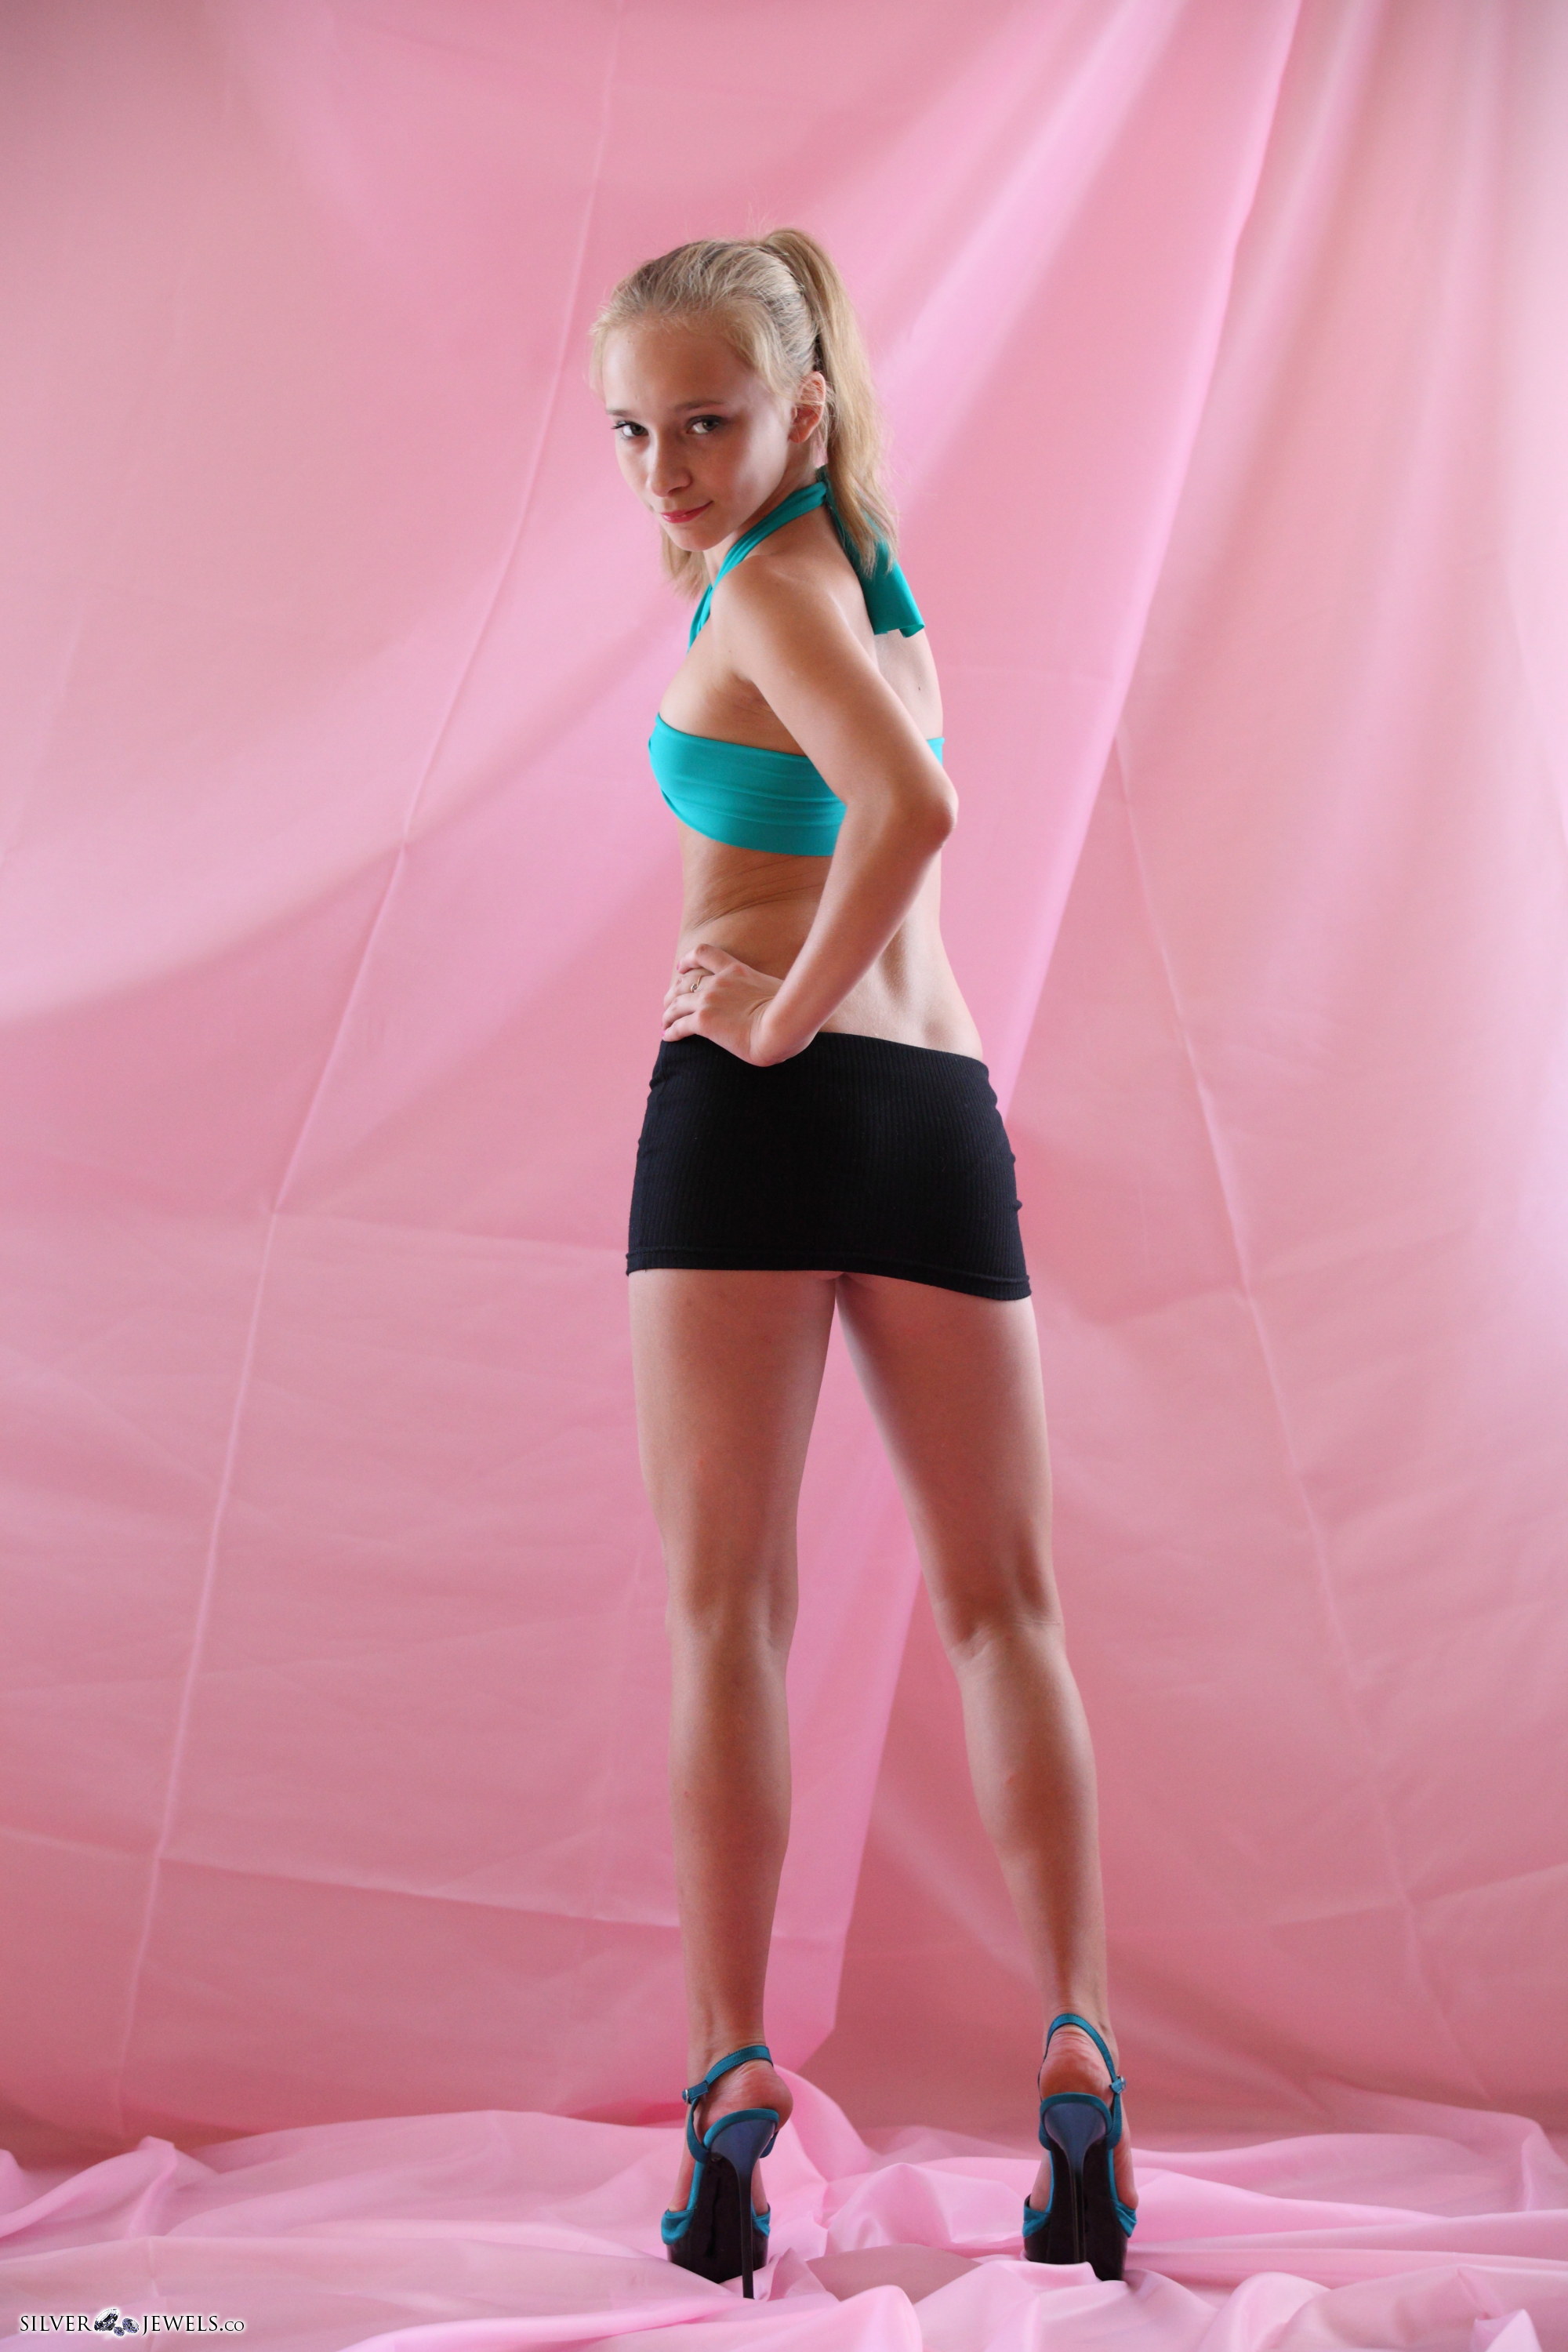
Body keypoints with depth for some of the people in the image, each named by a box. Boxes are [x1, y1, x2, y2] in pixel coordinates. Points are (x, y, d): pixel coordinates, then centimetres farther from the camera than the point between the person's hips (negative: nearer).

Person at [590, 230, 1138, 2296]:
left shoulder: (765, 582, -5)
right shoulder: (869, 559, 19)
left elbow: (911, 810, -23)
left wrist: (785, 1016, -12)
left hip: (763, 1101, -7)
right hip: (941, 1106, 7)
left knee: (723, 1602, -4)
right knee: (1004, 1600, 8)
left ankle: (734, 2069, -7)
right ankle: (1076, 2044, 3)